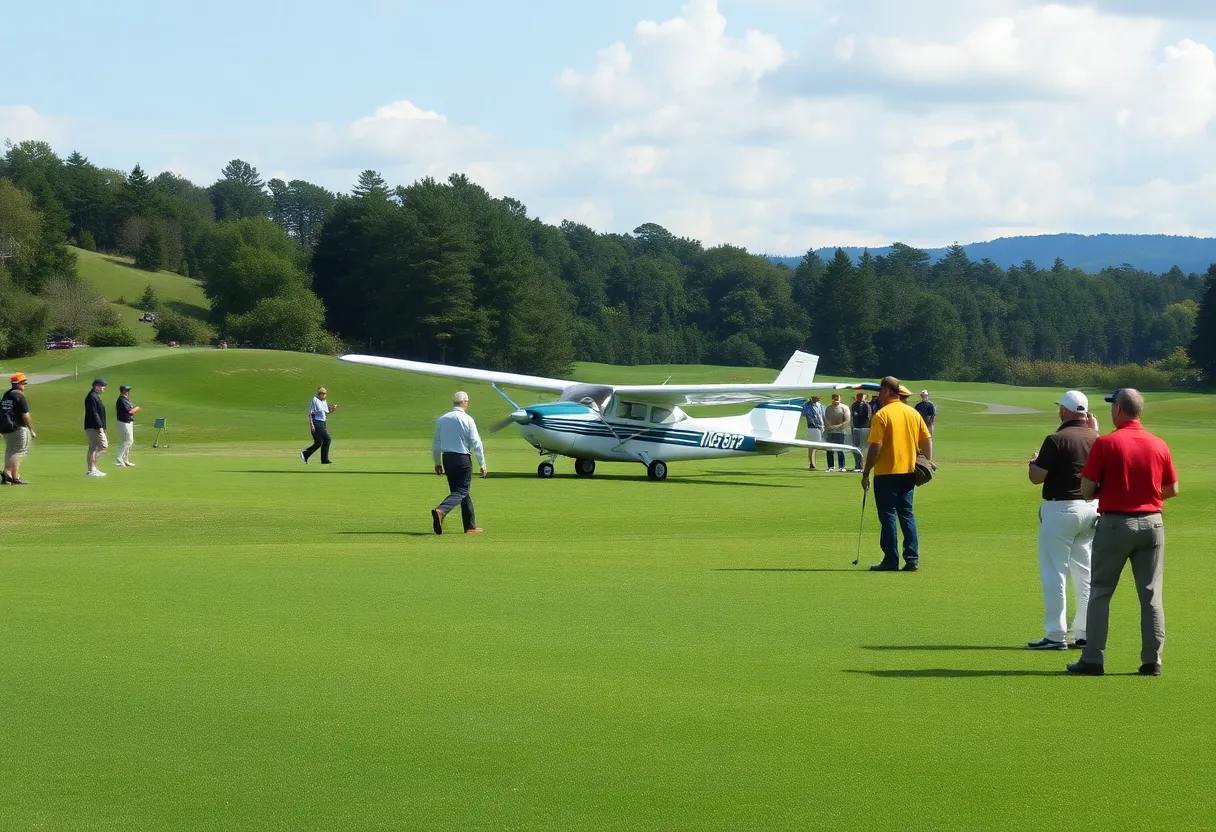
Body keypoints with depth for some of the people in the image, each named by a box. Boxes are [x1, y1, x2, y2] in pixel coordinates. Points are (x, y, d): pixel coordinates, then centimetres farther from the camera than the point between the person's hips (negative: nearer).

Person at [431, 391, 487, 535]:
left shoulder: (441, 419, 7)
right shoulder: (467, 420, -9)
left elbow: (436, 442, 12)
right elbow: (476, 443, -9)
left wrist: (437, 462, 22)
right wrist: (482, 464, -3)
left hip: (446, 458, 6)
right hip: (462, 458, -6)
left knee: (461, 490, 14)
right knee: (461, 491, -3)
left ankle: (470, 526, 18)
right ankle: (441, 511, -29)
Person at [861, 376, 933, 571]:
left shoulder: (881, 415, -12)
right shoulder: (913, 413, 8)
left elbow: (875, 447, -16)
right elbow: (927, 440, 9)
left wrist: (866, 473, -9)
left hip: (887, 473, -6)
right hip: (909, 472, 6)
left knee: (888, 516, 0)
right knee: (907, 515, 11)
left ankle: (891, 560, 0)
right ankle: (912, 559, 5)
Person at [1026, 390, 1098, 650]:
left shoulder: (1056, 440, -15)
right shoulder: (1097, 439, 4)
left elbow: (1036, 477, -14)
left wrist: (1033, 461, 9)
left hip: (1060, 509, -6)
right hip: (1092, 509, 6)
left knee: (1054, 573, -1)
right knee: (1086, 574, 12)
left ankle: (1056, 635, -3)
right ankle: (1086, 634, 13)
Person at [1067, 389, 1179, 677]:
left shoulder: (1104, 444, -11)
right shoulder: (1159, 446, 0)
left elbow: (1086, 490, -11)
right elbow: (1172, 489, 8)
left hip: (1114, 523, -3)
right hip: (1151, 523, 3)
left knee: (1100, 593, 7)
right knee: (1151, 595, 8)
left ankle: (1093, 659, 7)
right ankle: (1152, 660, 7)